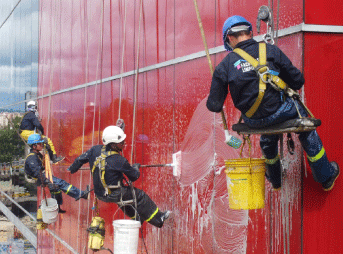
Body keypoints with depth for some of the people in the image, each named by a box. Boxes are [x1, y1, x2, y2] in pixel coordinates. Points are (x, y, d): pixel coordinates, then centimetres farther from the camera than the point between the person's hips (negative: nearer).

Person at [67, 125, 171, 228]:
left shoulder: (96, 150, -7)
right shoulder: (119, 160, -25)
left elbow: (81, 159, 9)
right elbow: (134, 176, -12)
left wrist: (72, 169, 29)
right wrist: (136, 167, 11)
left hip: (99, 194, 8)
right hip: (113, 195, -8)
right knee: (140, 196, 5)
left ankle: (137, 218, 47)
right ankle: (158, 219, 17)